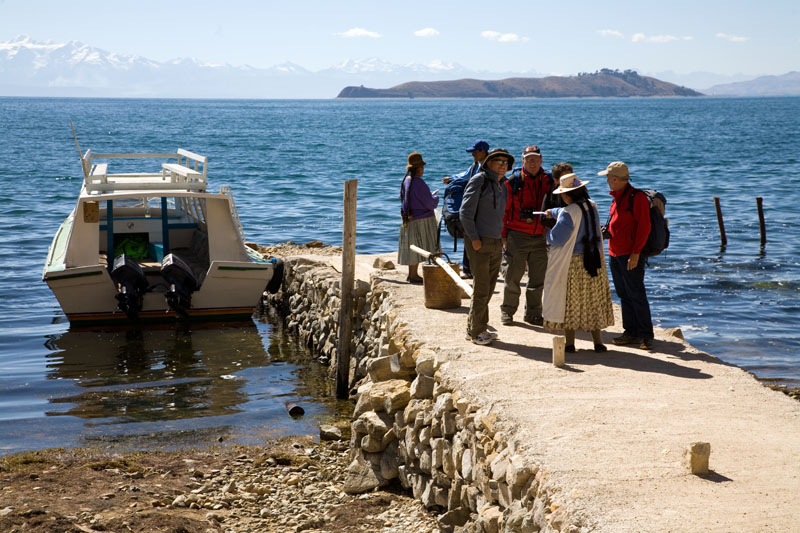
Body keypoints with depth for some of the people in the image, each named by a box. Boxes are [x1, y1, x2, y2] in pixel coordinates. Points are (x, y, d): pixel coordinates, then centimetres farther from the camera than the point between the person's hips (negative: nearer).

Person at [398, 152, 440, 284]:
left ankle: (412, 274, 23)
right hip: (421, 221, -9)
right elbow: (430, 204, -19)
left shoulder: (406, 180, 7)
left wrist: (431, 195, 20)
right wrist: (436, 197, 5)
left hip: (409, 220, 9)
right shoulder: (419, 183, -21)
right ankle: (413, 275, 3)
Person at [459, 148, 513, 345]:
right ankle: (476, 332, 2)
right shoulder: (479, 181, -9)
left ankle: (474, 328, 20)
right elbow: (465, 212, -13)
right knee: (481, 287, -6)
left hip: (496, 242, 8)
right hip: (479, 242, -8)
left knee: (489, 287, 10)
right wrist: (474, 239, -15)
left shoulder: (502, 185, 15)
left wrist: (502, 236, 14)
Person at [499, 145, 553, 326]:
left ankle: (533, 313, 20)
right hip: (518, 235, -3)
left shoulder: (549, 181, 7)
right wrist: (503, 235, -4)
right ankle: (507, 311, 14)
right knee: (513, 276, 1)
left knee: (538, 278, 9)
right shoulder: (514, 181, -3)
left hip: (540, 237, 3)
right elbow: (503, 209, 0)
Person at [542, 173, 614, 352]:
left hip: (572, 263, -6)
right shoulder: (592, 206, 5)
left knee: (569, 302, 4)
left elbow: (557, 238, -16)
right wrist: (553, 212, 36)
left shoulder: (568, 213, -17)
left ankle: (570, 342, 6)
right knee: (593, 300, 12)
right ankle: (597, 341, 13)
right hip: (594, 261, 6)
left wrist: (547, 234, 6)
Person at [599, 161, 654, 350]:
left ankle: (646, 335, -1)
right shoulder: (617, 197, 15)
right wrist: (606, 230, 9)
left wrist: (635, 253, -19)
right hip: (615, 254, 9)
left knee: (636, 295, -6)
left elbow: (644, 227, -16)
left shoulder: (637, 197, -12)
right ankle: (631, 332, 18)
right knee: (624, 295, 11)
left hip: (631, 255, -9)